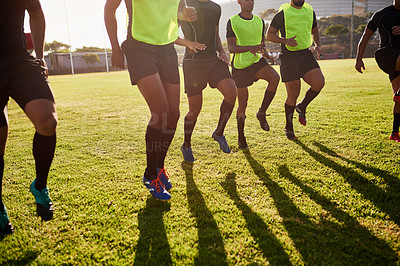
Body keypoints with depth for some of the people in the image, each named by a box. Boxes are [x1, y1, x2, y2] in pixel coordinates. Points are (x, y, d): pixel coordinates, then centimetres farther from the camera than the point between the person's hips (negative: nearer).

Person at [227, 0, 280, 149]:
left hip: (257, 61, 4)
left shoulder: (259, 21, 10)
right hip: (240, 65, -4)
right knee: (242, 105, 0)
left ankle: (261, 113, -9)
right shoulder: (232, 22, -4)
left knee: (275, 77, -27)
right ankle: (241, 138, 18)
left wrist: (264, 52, -4)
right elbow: (231, 48, -12)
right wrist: (250, 48, -28)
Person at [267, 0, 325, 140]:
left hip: (306, 55, 5)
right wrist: (285, 41, -18)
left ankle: (302, 107, 11)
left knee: (319, 83, -18)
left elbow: (314, 31, 27)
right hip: (288, 57, -4)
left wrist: (318, 45, 8)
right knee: (293, 95, -4)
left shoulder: (310, 12, 13)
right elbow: (269, 35, -1)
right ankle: (289, 127, 18)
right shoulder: (282, 14, -2)